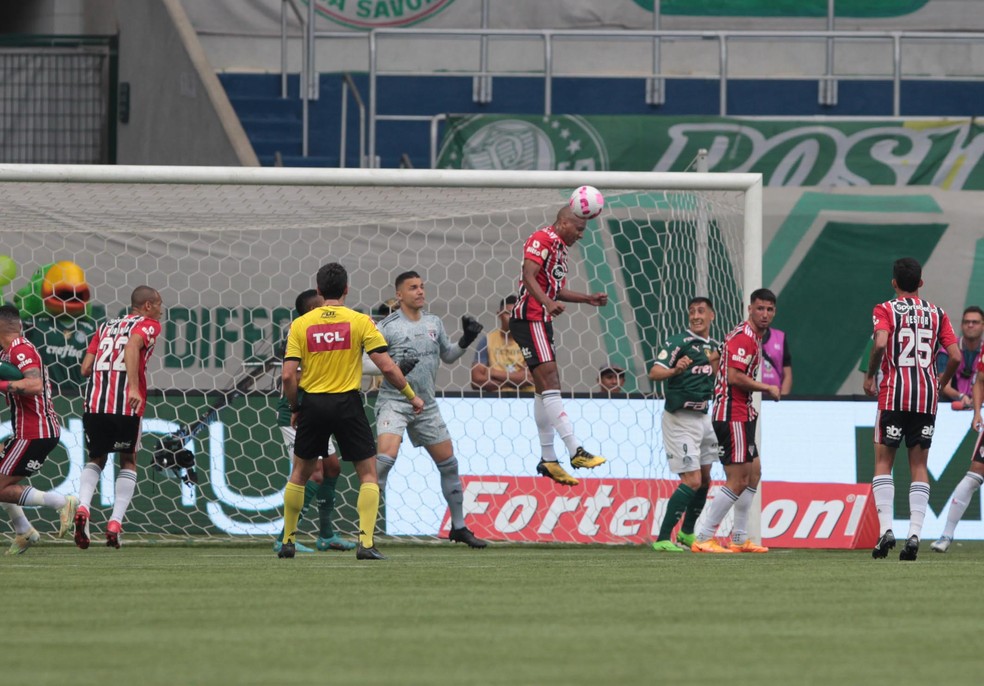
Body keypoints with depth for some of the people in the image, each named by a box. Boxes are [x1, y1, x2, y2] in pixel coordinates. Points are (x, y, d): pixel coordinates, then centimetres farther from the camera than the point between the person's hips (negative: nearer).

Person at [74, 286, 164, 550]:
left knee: (96, 459, 22)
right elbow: (132, 345, -18)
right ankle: (115, 522, 5)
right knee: (128, 461, 17)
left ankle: (83, 507, -5)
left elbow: (85, 368, 13)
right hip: (125, 405, -4)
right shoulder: (149, 325, 6)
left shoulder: (106, 326, 22)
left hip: (94, 403, 4)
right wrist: (134, 387, -25)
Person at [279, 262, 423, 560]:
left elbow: (288, 375, -3)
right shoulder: (360, 321, -3)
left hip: (313, 404, 2)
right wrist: (411, 396, 6)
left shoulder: (300, 324, 2)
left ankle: (288, 541, 22)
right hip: (347, 403, -2)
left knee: (300, 472, 18)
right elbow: (387, 367, -7)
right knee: (368, 473, 6)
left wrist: (295, 408, 12)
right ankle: (366, 543, -7)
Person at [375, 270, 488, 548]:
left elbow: (447, 355, 22)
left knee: (448, 463, 9)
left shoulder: (434, 323, 9)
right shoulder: (387, 327, -9)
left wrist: (466, 341, 5)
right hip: (394, 401, -6)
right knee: (386, 456, -26)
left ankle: (459, 528, 23)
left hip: (426, 404, 6)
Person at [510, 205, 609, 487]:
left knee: (545, 389, 11)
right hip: (529, 319, -11)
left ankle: (548, 460, 14)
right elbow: (529, 276, -23)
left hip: (542, 321, 11)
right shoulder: (542, 239, -10)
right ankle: (575, 451, -23)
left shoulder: (560, 248, 20)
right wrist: (547, 303, -37)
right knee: (550, 383, -16)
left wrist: (588, 299, 17)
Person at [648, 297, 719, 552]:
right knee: (692, 481, -14)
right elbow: (654, 373, -23)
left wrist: (715, 363, 1)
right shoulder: (678, 342, -13)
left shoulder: (715, 346, 10)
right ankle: (662, 539, -11)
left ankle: (687, 533, 32)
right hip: (679, 419, -8)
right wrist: (674, 370, -43)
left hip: (703, 417, 8)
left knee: (704, 479, 14)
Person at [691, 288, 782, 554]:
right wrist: (767, 388, -14)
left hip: (741, 415, 11)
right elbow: (734, 377, -24)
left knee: (753, 472, 18)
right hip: (732, 415, -11)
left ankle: (739, 538, 23)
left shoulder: (754, 336, 17)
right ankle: (703, 539, -11)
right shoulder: (743, 337, -16)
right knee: (738, 480, -12)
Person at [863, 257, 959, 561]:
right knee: (919, 466, 7)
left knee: (883, 462, 7)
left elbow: (880, 343, -20)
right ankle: (914, 533, -4)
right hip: (927, 397, 3)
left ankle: (886, 528, -8)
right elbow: (955, 356, 1)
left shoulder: (885, 310, -1)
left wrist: (869, 376, -5)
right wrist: (942, 382, 19)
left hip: (893, 393, -3)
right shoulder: (936, 314, 8)